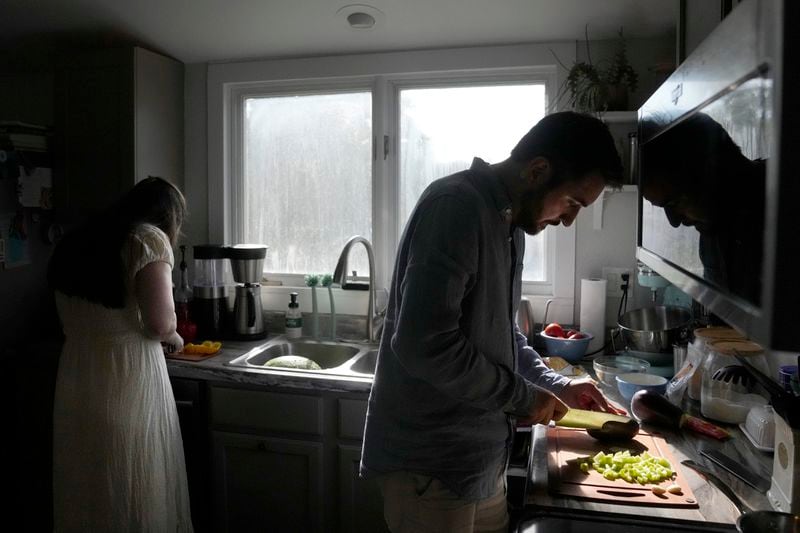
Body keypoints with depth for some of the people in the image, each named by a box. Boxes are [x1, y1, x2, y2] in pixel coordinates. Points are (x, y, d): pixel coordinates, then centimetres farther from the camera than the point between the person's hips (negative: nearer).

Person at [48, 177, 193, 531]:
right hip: (127, 374, -7)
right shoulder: (149, 238, -8)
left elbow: (73, 319, 11)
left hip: (75, 376, 7)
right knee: (137, 490, 7)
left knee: (85, 485, 19)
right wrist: (174, 338, 5)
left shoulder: (78, 241, 14)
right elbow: (160, 322, -17)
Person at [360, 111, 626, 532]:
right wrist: (523, 396, -17)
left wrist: (555, 385, 12)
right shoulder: (457, 205, -21)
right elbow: (424, 344, -29)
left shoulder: (513, 220, 10)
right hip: (432, 466, -9)